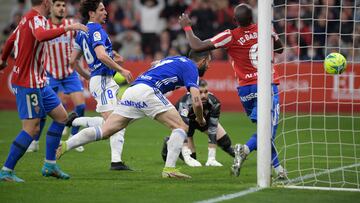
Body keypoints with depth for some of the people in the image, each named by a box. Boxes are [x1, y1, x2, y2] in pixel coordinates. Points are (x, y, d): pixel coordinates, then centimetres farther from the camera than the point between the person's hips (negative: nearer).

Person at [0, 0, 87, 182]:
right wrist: (67, 28, -36)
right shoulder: (35, 18, -16)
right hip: (28, 83, -10)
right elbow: (41, 36, -40)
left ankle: (50, 165, 16)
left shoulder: (28, 18, 13)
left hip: (38, 82, 10)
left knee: (61, 116, 13)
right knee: (32, 129, -10)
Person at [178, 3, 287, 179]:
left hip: (246, 89, 1)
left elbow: (197, 46, -9)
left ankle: (277, 167, 8)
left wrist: (187, 27, 7)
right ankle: (245, 149, -34)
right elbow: (280, 49, 21)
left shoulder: (231, 36, -6)